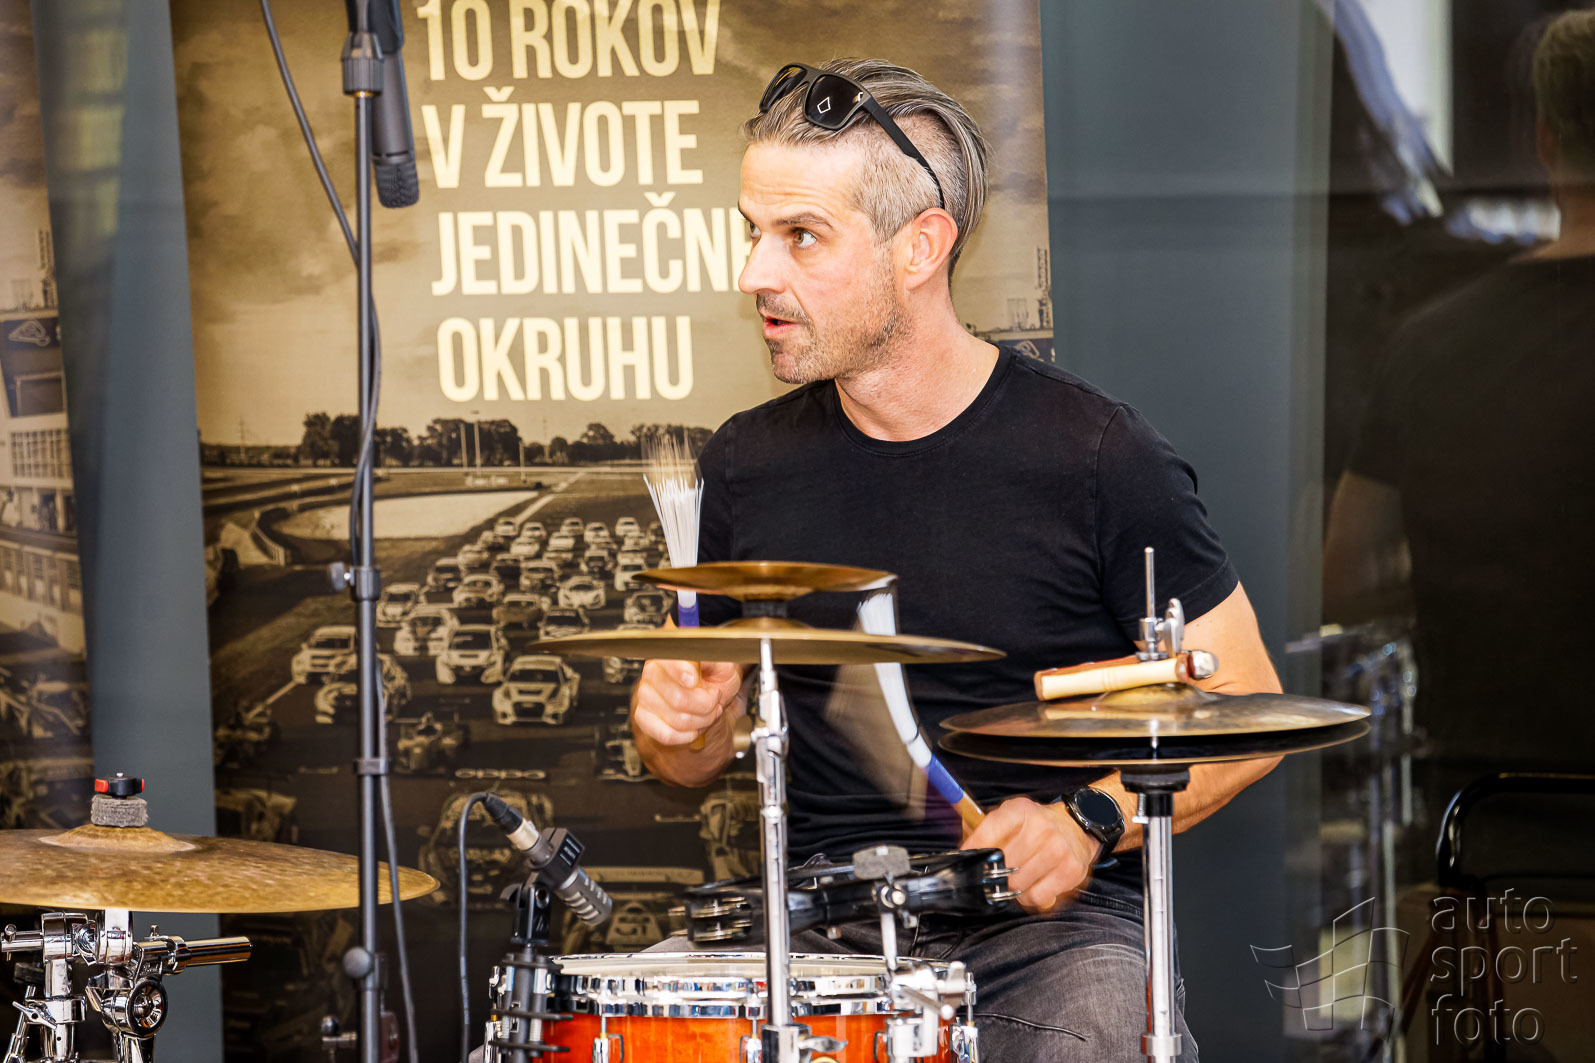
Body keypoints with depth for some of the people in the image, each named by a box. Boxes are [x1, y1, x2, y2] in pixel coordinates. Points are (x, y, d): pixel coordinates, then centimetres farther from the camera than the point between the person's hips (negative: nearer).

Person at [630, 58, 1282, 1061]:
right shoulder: (751, 465, 6)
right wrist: (677, 720, -6)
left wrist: (1086, 824, -15)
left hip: (1055, 927, -3)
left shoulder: (1093, 453, -7)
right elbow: (698, 757, 17)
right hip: (827, 932, 3)